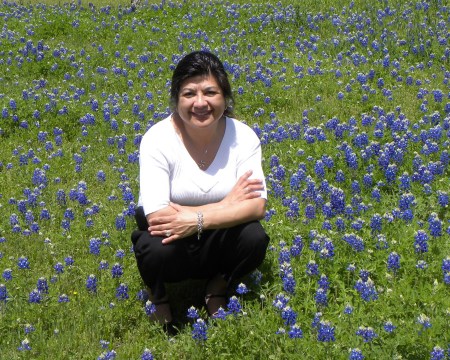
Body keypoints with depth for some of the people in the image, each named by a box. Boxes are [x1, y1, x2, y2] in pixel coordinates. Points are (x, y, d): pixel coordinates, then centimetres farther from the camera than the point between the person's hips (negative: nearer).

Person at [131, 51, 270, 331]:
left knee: (255, 238, -28)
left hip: (219, 240, 2)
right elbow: (155, 215, -28)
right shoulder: (157, 139, -20)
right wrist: (226, 205, -25)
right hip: (172, 235, -2)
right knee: (157, 249, -35)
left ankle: (218, 287, 6)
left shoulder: (243, 136, -13)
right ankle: (158, 296, 3)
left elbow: (257, 205, -20)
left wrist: (198, 219, -34)